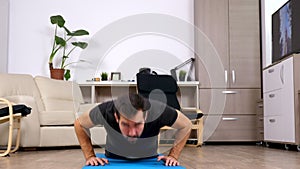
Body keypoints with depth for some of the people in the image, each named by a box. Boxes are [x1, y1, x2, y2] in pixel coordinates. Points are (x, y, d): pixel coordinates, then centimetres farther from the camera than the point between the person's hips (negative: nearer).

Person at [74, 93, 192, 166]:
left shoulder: (159, 112, -38)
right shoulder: (105, 111, -37)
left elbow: (186, 125, -17)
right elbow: (80, 124, -14)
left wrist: (173, 156, -21)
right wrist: (90, 156, -19)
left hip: (149, 160, 0)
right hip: (114, 159, 0)